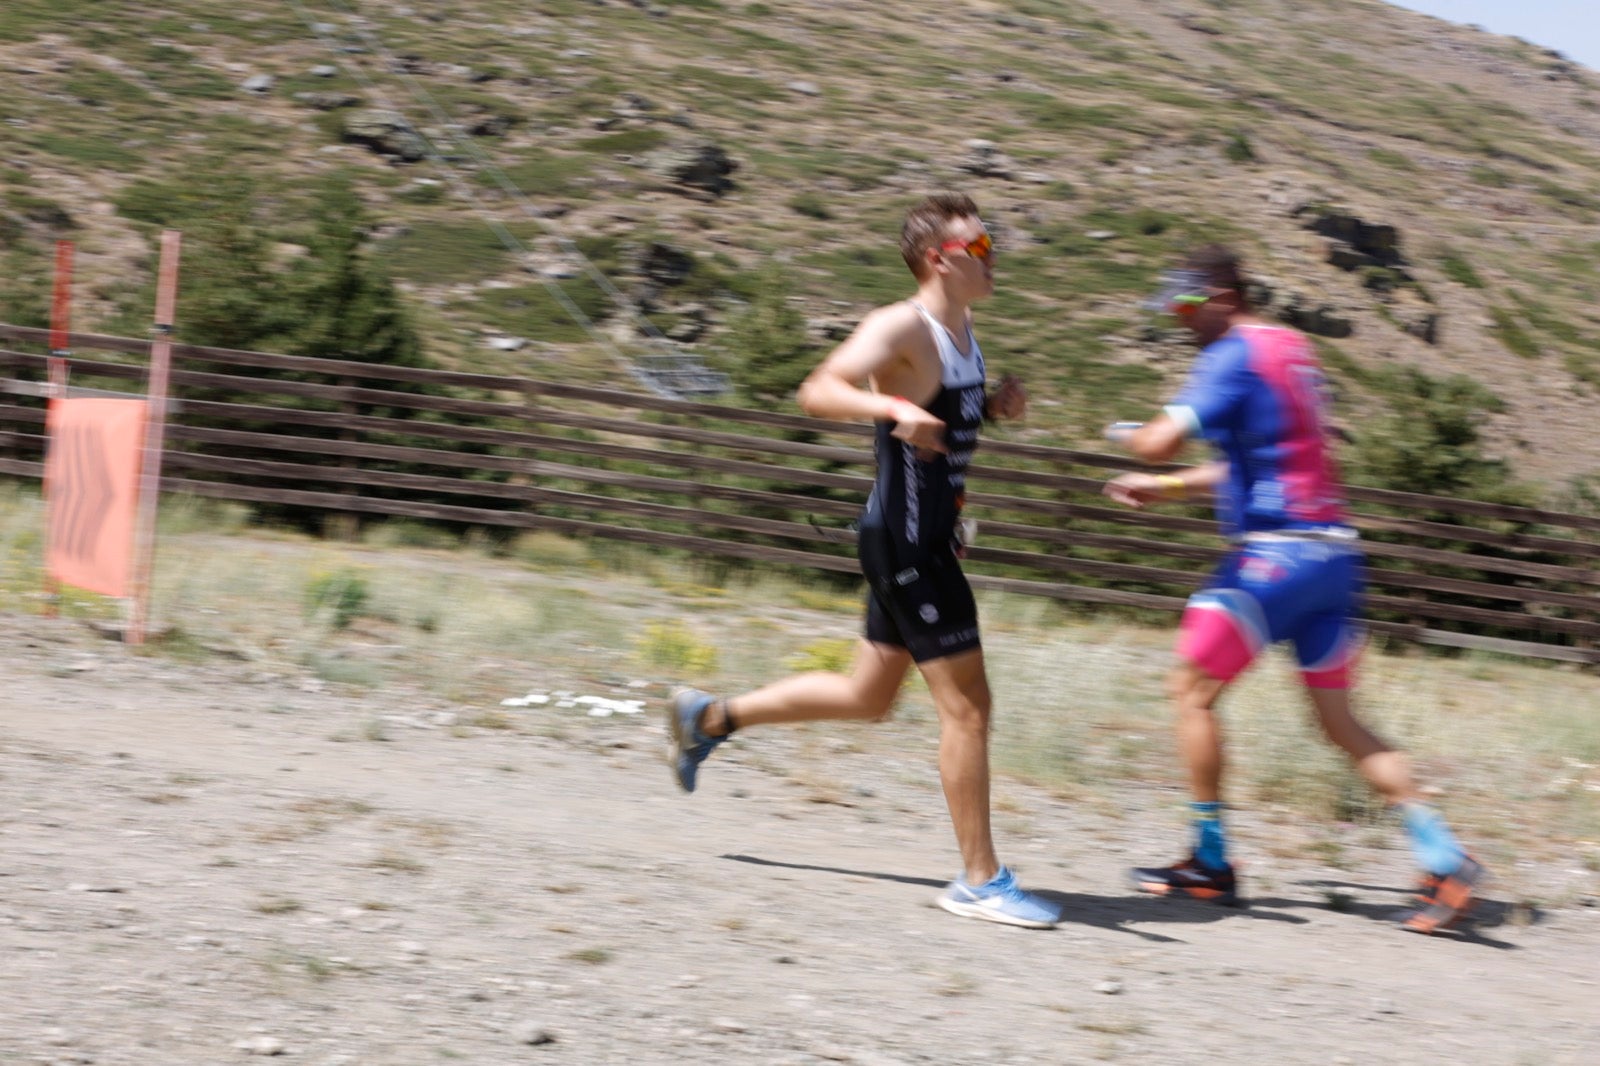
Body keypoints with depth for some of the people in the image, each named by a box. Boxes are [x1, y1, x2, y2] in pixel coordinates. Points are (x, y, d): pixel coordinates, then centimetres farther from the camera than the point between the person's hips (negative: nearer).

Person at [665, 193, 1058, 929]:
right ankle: (980, 881, 1)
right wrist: (892, 408, -44)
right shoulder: (903, 327, -17)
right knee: (966, 704, -7)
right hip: (904, 543, -10)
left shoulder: (962, 331, 12)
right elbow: (819, 391, -28)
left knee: (867, 696, 20)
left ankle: (709, 717, 35)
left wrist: (996, 406, 8)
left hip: (928, 542, 10)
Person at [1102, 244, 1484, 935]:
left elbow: (1161, 442, -17)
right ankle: (1444, 859, 0)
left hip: (1278, 553, -9)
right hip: (1334, 550, 9)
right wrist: (1164, 488, 30)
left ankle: (1211, 864, 7)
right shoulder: (1292, 352, 19)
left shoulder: (1234, 356, -9)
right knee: (1339, 721, 9)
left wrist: (1127, 434, 5)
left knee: (1192, 691, 4)